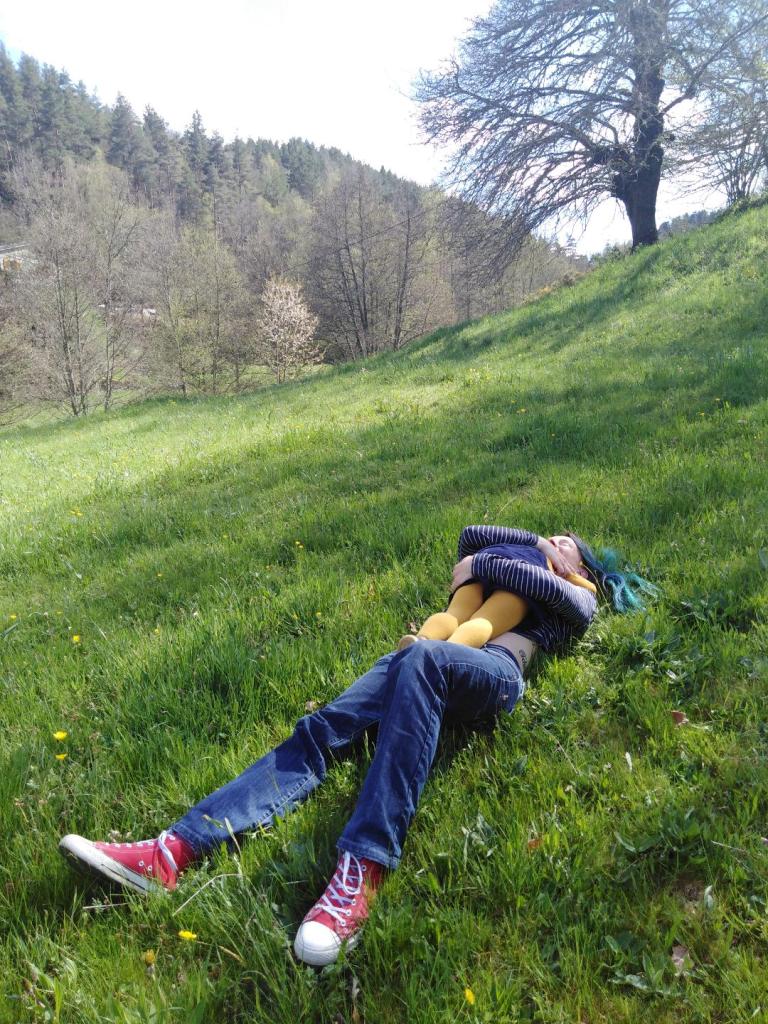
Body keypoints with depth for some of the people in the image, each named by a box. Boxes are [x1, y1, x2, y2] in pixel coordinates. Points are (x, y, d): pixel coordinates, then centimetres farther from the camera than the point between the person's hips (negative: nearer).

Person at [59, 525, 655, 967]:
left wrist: (479, 565, 12)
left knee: (422, 659, -41)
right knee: (320, 731, -18)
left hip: (494, 673, -5)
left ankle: (363, 870, -49)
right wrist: (536, 541, 30)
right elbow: (472, 538, 28)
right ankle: (174, 852, -31)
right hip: (426, 663, 6)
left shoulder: (577, 598, 26)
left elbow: (534, 580, 4)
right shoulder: (518, 561, 43)